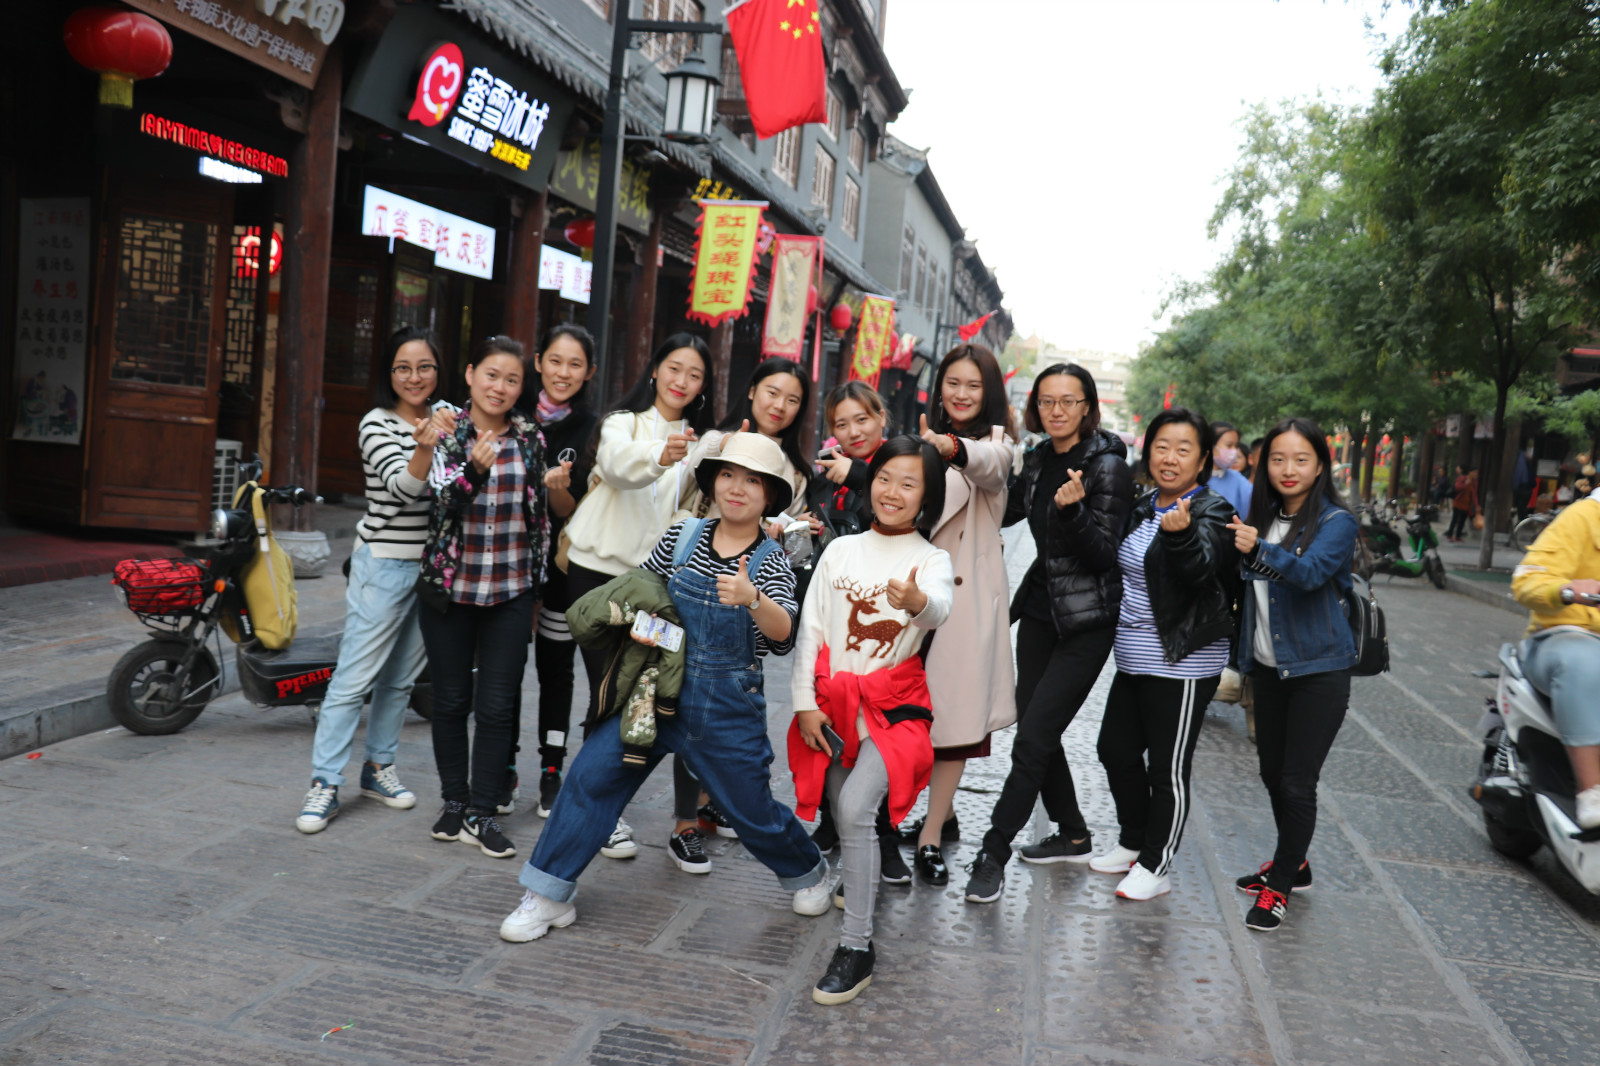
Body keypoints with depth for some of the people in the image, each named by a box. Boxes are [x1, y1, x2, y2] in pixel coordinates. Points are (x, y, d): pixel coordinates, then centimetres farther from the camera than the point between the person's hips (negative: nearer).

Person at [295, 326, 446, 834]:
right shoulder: (377, 424, -8)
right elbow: (402, 486, -23)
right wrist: (424, 449, -40)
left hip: (431, 564, 6)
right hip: (384, 563, -6)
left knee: (400, 678, 14)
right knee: (354, 677, -7)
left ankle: (378, 767, 26)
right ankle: (325, 785, -1)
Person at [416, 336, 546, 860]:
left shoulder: (531, 438, 5)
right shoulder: (445, 432, 0)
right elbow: (444, 502, -12)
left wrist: (537, 584, 11)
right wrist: (474, 469, -31)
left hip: (511, 591, 1)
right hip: (449, 586, -1)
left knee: (496, 707, 0)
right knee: (451, 701, 10)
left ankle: (482, 814, 11)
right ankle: (453, 802, 25)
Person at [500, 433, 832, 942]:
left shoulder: (770, 560, -6)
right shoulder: (682, 536, 0)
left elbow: (782, 637, -22)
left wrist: (752, 598, -40)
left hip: (728, 707, -2)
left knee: (753, 809, 9)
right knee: (591, 775, -8)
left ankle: (807, 872, 40)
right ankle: (548, 895, 6)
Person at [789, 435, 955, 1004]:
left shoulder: (932, 560, -4)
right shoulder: (841, 550, 6)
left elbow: (939, 610, -28)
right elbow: (810, 629, 4)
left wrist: (917, 601, -52)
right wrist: (805, 703, -3)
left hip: (894, 704, -4)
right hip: (833, 700, 4)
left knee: (855, 808, -21)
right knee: (844, 809, 13)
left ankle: (857, 945, -10)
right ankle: (865, 882, 46)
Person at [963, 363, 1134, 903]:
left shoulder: (1108, 465, -13)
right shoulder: (1038, 458, 7)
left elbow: (1103, 553, -16)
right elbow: (1002, 513, 21)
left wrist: (1072, 510, -33)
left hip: (1086, 620, -7)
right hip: (1040, 608, 7)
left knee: (1032, 739, -9)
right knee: (1035, 730, 12)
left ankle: (994, 852, 2)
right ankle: (1073, 836, 31)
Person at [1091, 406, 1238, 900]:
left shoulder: (1212, 511, -13)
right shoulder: (1143, 507, 10)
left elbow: (1202, 568, -30)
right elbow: (1122, 569, 21)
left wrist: (1181, 534, -53)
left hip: (1183, 662, -8)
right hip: (1134, 657, 8)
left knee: (1168, 768, 1)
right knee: (1116, 749, 16)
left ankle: (1155, 867, 15)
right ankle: (1133, 843, 34)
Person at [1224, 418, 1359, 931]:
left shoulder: (1336, 522, -11)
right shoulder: (1261, 518, 7)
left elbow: (1311, 571, -31)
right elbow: (1243, 586, 15)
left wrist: (1259, 550, -46)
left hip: (1319, 670, -6)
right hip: (1269, 666, 6)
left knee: (1297, 783, -4)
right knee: (1272, 773, 16)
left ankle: (1279, 885, 11)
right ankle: (1294, 864, 36)